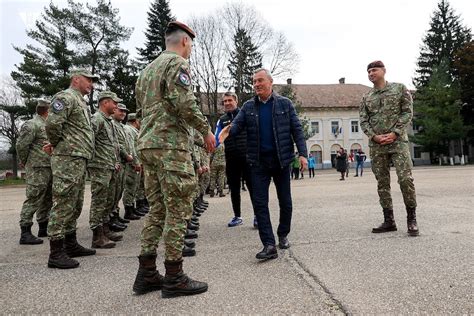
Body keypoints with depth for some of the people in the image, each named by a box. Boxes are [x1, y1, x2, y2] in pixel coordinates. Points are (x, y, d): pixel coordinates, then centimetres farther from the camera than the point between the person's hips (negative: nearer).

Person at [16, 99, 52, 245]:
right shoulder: (32, 125, -9)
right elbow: (21, 145, -12)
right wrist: (25, 162, -1)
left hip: (50, 168, 9)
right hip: (38, 168, -9)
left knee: (47, 200, 13)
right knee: (33, 200, -9)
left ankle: (43, 228, 23)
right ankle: (25, 233, -4)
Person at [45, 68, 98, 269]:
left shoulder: (81, 102, 23)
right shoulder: (66, 97, -8)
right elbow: (52, 124, -20)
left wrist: (56, 144, 11)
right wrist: (57, 144, -5)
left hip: (79, 161, 10)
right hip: (68, 160, -10)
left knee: (75, 206, 14)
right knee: (63, 205, -7)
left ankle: (71, 245, 24)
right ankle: (56, 253, -2)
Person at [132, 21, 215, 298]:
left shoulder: (147, 69, 24)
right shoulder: (177, 63, -4)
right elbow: (184, 102, -17)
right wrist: (206, 130, -9)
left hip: (147, 144, 9)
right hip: (171, 144, -9)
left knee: (158, 208, 12)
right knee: (178, 210, -4)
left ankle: (146, 275, 15)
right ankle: (174, 278, 2)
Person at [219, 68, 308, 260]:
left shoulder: (285, 104, 3)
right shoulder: (248, 107, 8)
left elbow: (296, 129, 1)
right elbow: (237, 124, -4)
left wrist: (302, 153, -8)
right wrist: (228, 130, -27)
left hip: (281, 159, -1)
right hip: (258, 161, 1)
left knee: (285, 201, 10)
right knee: (259, 203, -5)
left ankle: (283, 235, 32)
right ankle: (269, 245, 1)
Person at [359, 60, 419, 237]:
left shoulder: (399, 88, 6)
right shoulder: (366, 98, 13)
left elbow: (407, 112, -1)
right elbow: (363, 121, 7)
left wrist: (394, 133, -12)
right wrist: (374, 136, -11)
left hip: (398, 141, -3)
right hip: (376, 146, 3)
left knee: (405, 179, -12)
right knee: (382, 183, 4)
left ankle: (411, 219, 4)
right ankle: (389, 221, 12)